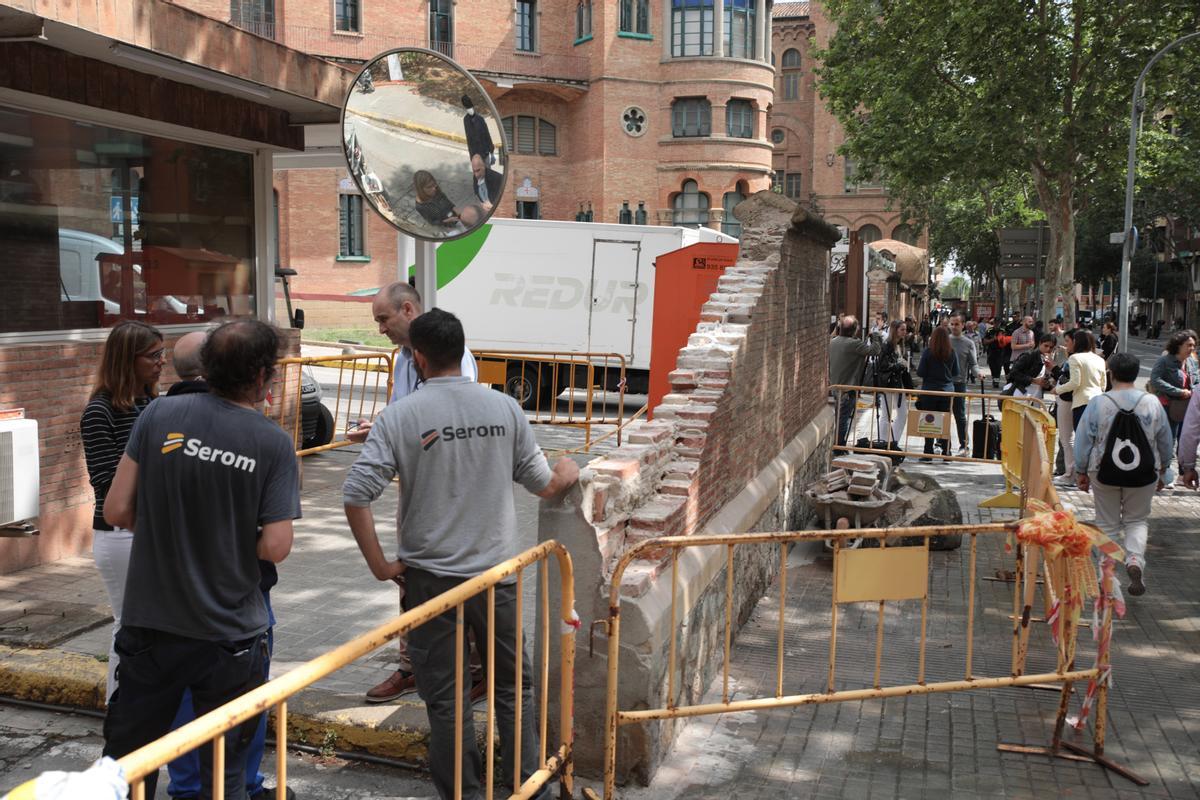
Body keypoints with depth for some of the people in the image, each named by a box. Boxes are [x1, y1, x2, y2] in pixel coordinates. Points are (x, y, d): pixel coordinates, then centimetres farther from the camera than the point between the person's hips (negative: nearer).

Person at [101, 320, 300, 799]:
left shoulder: (160, 414, -7)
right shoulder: (274, 444, -12)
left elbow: (117, 511, -5)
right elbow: (275, 547, -15)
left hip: (150, 628, 2)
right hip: (230, 635, -2)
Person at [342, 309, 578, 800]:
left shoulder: (399, 417, -11)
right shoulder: (505, 408, -4)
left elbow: (356, 496, -16)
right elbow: (542, 485, 4)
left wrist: (380, 566, -5)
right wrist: (568, 474, 27)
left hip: (430, 576, -2)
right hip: (496, 573, 2)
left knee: (444, 696, 12)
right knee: (512, 685, 19)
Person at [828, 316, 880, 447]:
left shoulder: (832, 342, 4)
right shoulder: (854, 344, -20)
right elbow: (875, 350, -21)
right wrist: (875, 337, -6)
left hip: (835, 386, 8)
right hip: (849, 388, -7)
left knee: (839, 418, 17)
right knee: (845, 419, 0)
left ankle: (835, 446, 22)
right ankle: (840, 447, 4)